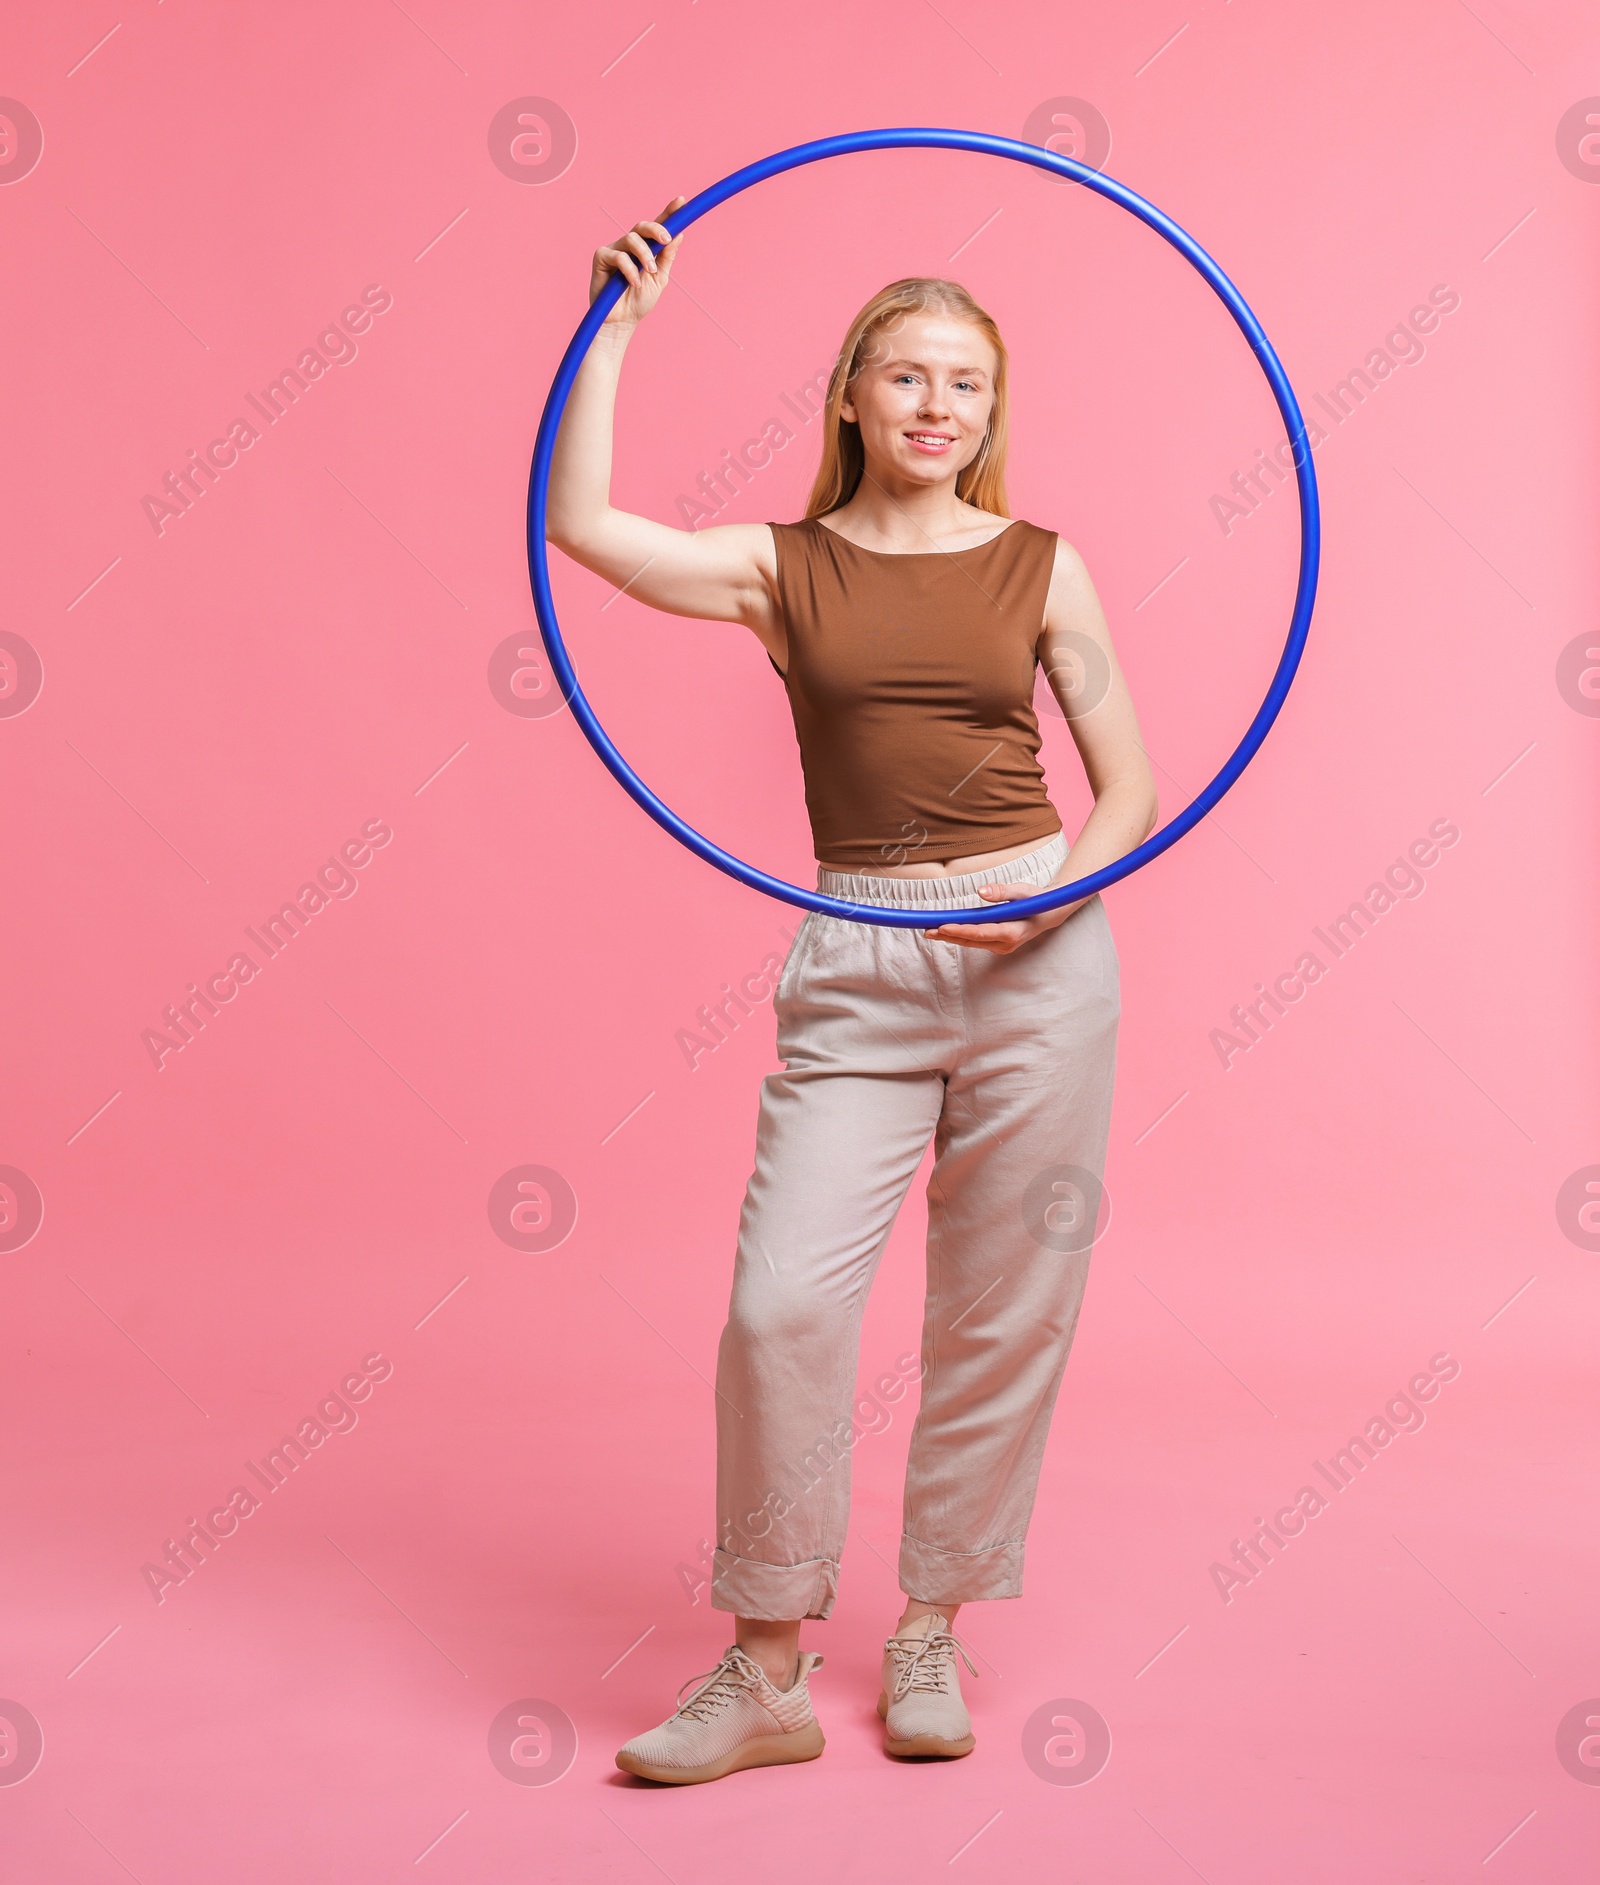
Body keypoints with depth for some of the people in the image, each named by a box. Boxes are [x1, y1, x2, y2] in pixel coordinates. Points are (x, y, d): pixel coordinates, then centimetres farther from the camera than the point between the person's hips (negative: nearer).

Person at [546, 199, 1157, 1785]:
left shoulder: (1040, 568, 7)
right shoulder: (783, 569, 6)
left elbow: (1129, 786, 9)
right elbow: (580, 525, -8)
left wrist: (1064, 889, -10)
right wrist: (616, 325, -7)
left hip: (1036, 957, 1)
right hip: (855, 966, 0)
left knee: (1003, 1312, 6)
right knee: (784, 1303, -10)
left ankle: (928, 1637, 25)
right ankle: (766, 1672, 7)